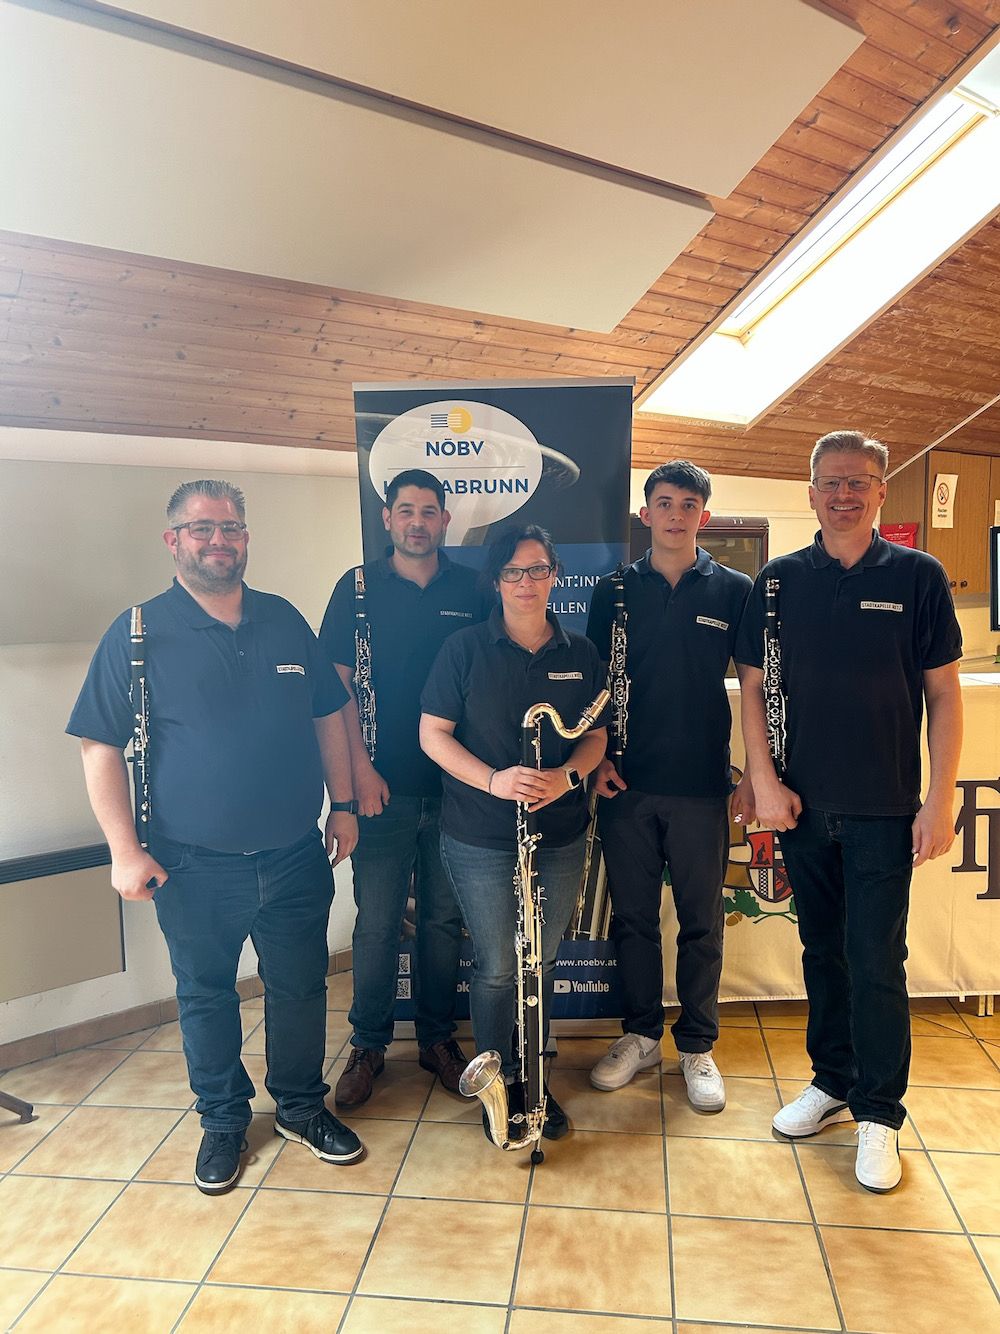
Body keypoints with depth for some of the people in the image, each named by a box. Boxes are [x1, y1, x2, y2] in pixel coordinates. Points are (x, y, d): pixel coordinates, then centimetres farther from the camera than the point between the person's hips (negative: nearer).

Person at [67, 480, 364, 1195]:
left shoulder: (285, 620, 4)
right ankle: (223, 1119, 37)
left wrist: (343, 803, 7)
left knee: (301, 988, 15)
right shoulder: (138, 633, -6)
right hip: (194, 867, -2)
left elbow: (328, 715, 11)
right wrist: (125, 849, -11)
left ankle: (302, 1106, 38)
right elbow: (102, 747, -6)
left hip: (294, 855, 3)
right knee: (206, 996, 15)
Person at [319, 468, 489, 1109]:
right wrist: (361, 769, -9)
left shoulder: (472, 589, 4)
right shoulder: (358, 587, 1)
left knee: (445, 917, 12)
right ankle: (369, 1044, 24)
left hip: (455, 784, 2)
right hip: (384, 785, -1)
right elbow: (339, 685, -1)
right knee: (378, 922, 6)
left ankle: (438, 1036, 29)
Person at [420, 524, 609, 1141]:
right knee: (499, 968, 5)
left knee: (542, 963, 14)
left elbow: (597, 736, 8)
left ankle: (531, 1078, 34)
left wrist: (566, 776, -14)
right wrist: (492, 779, -20)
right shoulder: (466, 648, -5)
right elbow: (433, 732, -6)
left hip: (561, 835, 3)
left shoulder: (580, 652, 4)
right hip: (481, 839, -3)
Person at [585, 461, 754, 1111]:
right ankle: (641, 1035, 29)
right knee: (633, 917, 11)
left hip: (703, 787, -1)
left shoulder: (735, 590, 2)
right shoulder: (614, 590, 5)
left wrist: (753, 776, -2)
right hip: (626, 783, 1)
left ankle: (698, 1046, 25)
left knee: (702, 923, 9)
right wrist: (598, 758, -2)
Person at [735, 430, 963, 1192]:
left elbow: (944, 692, -2)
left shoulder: (917, 577, -2)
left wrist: (940, 801, -7)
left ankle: (879, 1115, 19)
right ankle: (833, 1081, 32)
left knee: (876, 962, 2)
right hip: (802, 805, 2)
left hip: (885, 808, -2)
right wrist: (765, 779, -5)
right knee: (822, 950, 15)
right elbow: (754, 686, 4)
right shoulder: (779, 580, 3)